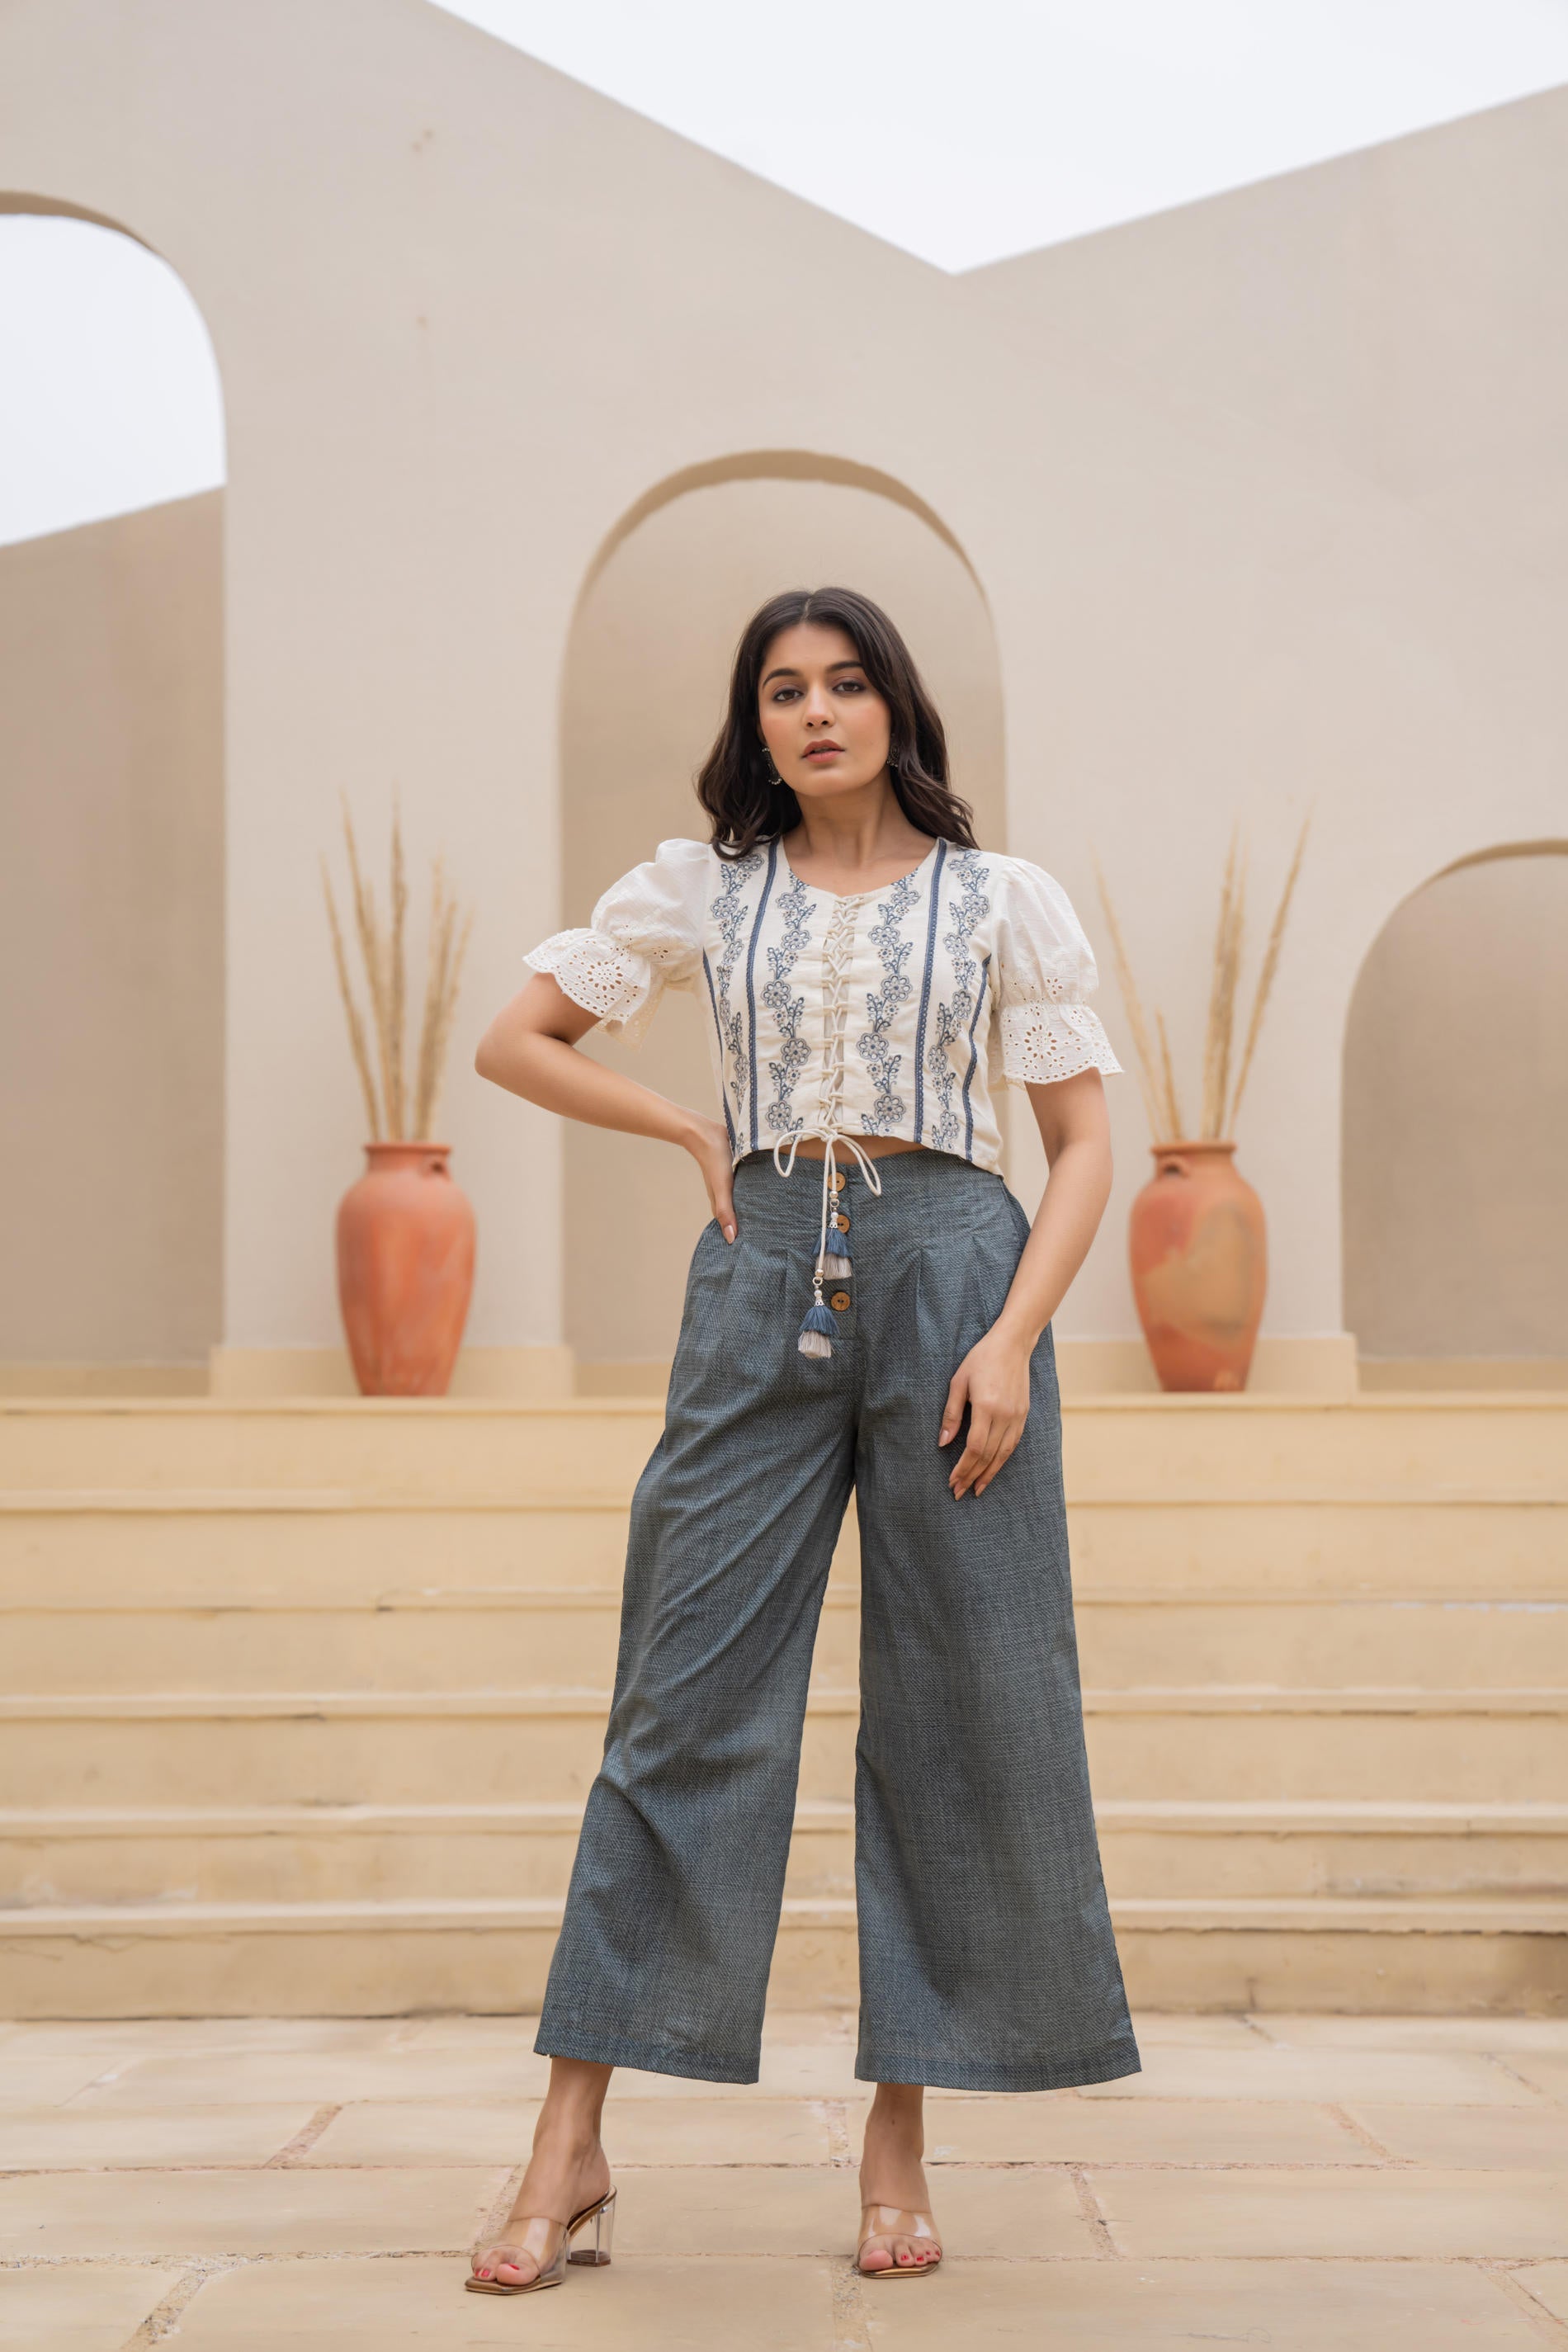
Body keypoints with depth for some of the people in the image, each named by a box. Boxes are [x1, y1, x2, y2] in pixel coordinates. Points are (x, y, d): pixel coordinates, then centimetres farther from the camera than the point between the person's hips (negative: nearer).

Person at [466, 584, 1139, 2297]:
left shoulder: (1004, 898, 7)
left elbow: (1085, 1143, 4)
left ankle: (899, 2136, 12)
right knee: (687, 1691, -3)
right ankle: (572, 2149, 1)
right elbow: (514, 1041, 16)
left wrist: (1014, 1337, -10)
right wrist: (690, 1128, 5)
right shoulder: (698, 891, 10)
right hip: (763, 1281, 1)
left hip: (954, 1270, 0)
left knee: (955, 1705, 1)